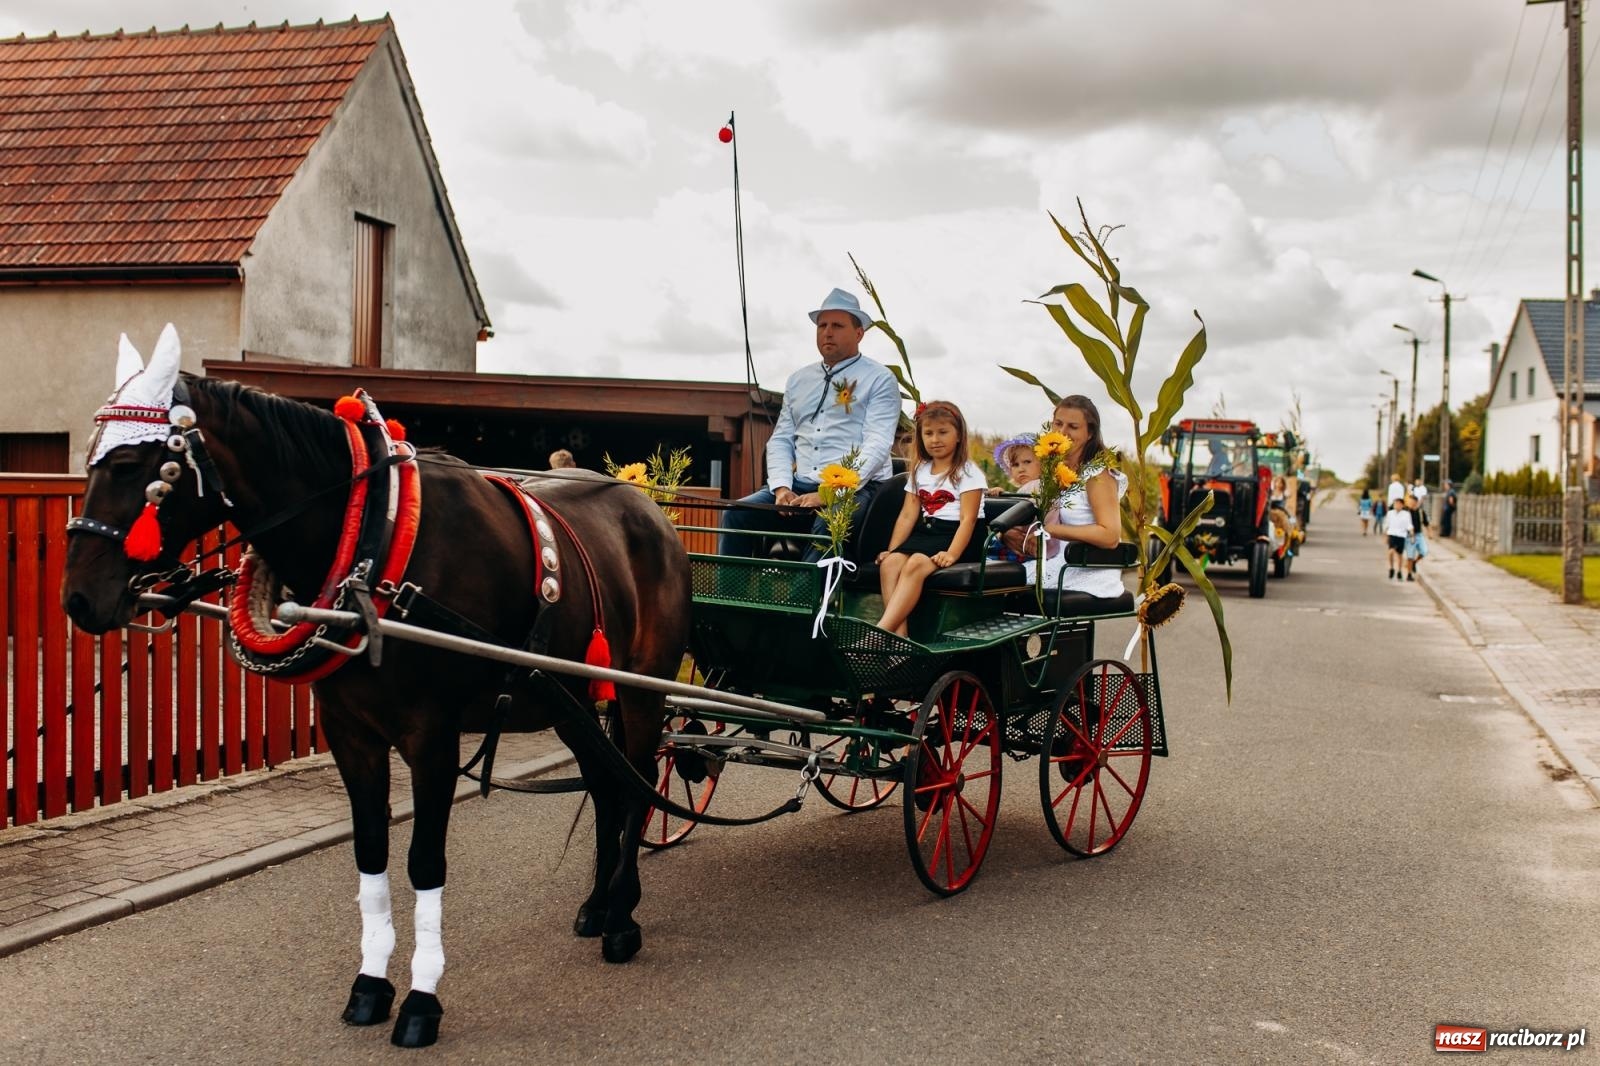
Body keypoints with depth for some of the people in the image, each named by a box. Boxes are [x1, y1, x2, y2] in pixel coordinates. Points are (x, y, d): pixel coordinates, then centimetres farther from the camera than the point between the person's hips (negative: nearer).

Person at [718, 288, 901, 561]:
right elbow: (780, 440, 16)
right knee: (736, 513, -17)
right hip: (800, 486, 6)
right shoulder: (798, 380, 19)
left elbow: (876, 446, -10)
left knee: (827, 525, -37)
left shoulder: (879, 379, 2)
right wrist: (781, 487, -5)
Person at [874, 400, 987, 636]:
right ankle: (898, 636, -36)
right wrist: (892, 550, -1)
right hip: (925, 532, 6)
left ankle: (881, 631, -43)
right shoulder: (920, 471, 18)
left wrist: (951, 554, -26)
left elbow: (968, 519, -11)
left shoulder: (968, 472, -1)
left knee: (915, 564, -34)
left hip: (958, 537, -6)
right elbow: (908, 515, 12)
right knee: (889, 564, -25)